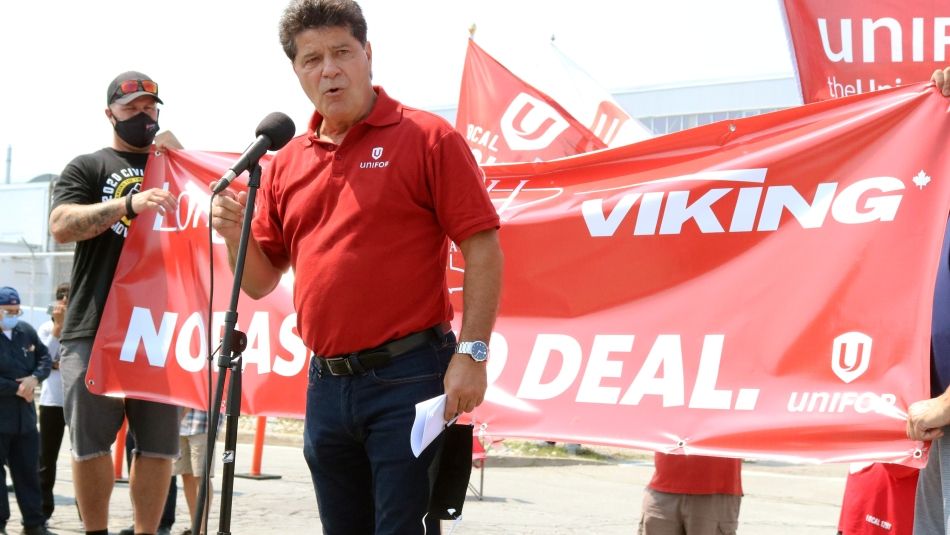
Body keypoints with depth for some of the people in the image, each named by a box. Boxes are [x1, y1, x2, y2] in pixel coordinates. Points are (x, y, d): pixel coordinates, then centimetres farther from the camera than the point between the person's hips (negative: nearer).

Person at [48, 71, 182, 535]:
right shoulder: (87, 168, 10)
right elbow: (61, 226, -8)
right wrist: (128, 204, -20)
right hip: (94, 329, -3)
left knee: (159, 444, 2)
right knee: (91, 441, -1)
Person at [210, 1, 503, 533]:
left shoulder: (427, 137, -4)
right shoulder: (288, 162, 12)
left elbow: (483, 249, -8)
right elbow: (261, 281, 16)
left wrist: (471, 353, -15)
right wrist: (235, 235, -4)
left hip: (408, 378, -6)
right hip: (325, 384, 6)